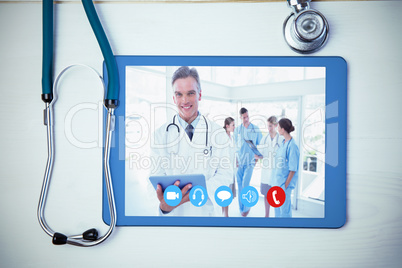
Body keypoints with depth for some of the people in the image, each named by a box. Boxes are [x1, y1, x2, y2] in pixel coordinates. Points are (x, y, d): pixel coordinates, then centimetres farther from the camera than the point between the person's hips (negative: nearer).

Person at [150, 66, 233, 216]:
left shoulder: (217, 133, -4)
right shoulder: (161, 134, -5)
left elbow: (225, 173, -5)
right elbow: (157, 175, -9)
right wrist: (164, 206, -29)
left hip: (208, 209, 1)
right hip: (174, 213, 0)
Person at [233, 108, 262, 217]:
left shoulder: (255, 129, 1)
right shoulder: (237, 130, 6)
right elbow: (235, 145, 12)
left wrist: (257, 157, -5)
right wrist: (236, 159, 2)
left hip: (250, 161, -2)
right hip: (239, 161, 3)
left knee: (245, 185, -8)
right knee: (240, 185, 6)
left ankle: (246, 208, 9)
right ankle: (241, 208, 18)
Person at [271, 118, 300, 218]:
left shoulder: (292, 146, -20)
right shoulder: (283, 142, 6)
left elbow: (293, 169, -18)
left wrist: (286, 184, -17)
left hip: (285, 182, -8)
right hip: (277, 180, 8)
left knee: (284, 207, 4)